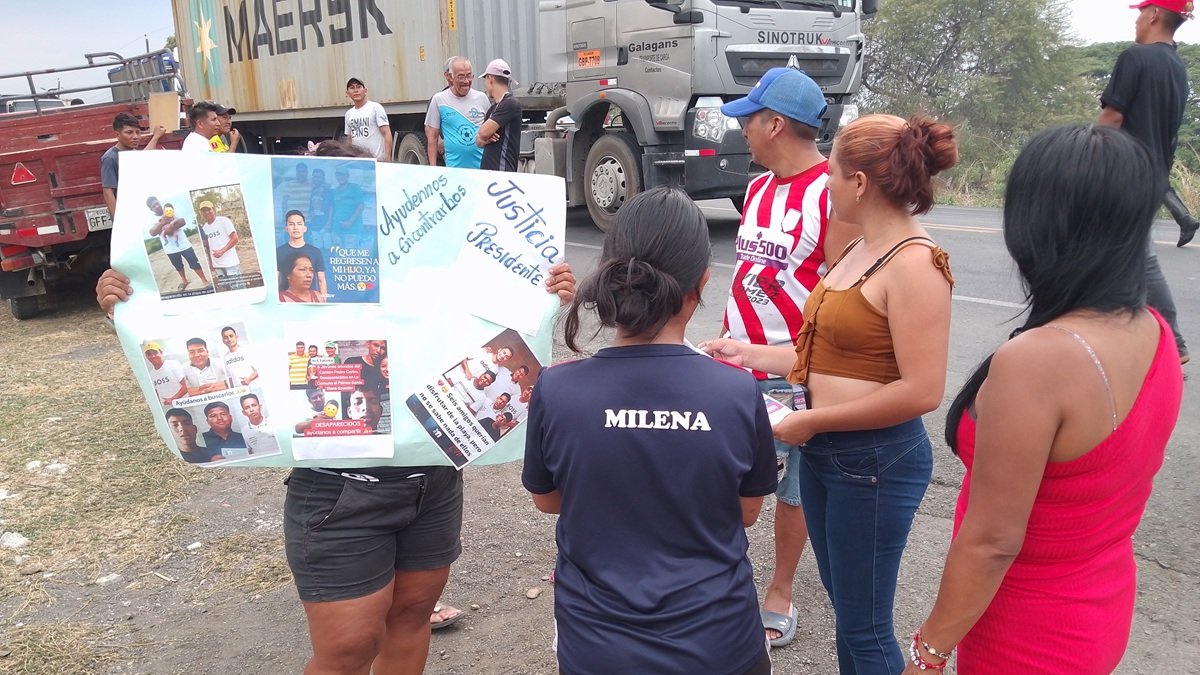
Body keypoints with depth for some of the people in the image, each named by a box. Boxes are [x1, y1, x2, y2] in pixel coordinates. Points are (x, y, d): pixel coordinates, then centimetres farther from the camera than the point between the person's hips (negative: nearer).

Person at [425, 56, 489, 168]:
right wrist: (433, 168, -1)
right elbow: (432, 137, 3)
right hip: (454, 167, -2)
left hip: (483, 166, 2)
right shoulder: (439, 100, 2)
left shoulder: (481, 98, 8)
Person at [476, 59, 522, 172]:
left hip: (502, 169, -8)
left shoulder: (511, 104, -8)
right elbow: (478, 141, 19)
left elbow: (484, 132, -14)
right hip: (487, 169, 8)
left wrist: (485, 137, 8)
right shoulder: (492, 108, 20)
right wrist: (485, 140, -3)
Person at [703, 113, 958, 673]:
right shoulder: (859, 251, 8)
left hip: (875, 461, -9)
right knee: (844, 607, 23)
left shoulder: (914, 262, -20)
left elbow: (921, 390, -25)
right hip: (822, 451, 9)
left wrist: (810, 420, -19)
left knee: (865, 626, 8)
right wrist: (749, 354, 13)